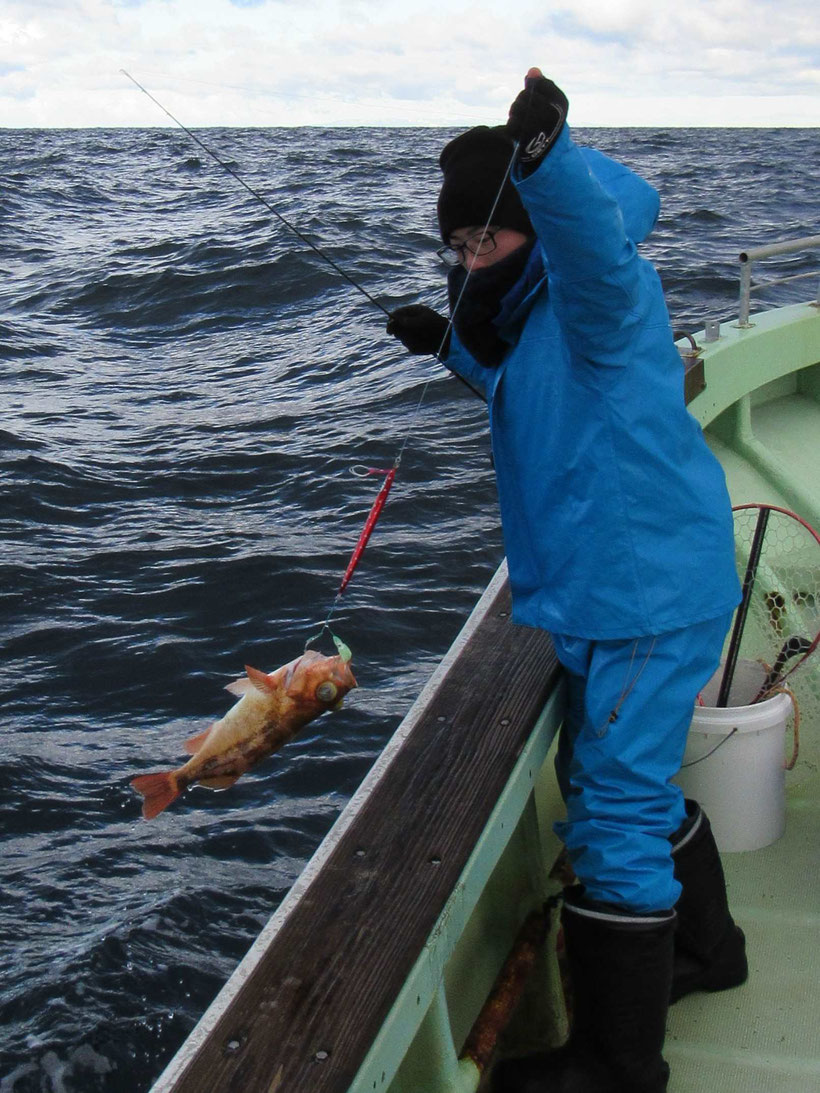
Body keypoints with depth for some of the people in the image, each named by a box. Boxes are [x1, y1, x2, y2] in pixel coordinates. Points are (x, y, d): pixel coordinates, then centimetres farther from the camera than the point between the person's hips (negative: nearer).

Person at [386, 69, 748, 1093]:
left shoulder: (595, 291, -18)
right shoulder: (530, 312, 11)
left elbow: (592, 230, -40)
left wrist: (544, 151, -59)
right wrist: (454, 344, 13)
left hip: (645, 597, -11)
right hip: (611, 591, 11)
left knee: (614, 814, -4)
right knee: (624, 784, 24)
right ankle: (702, 948, 47)